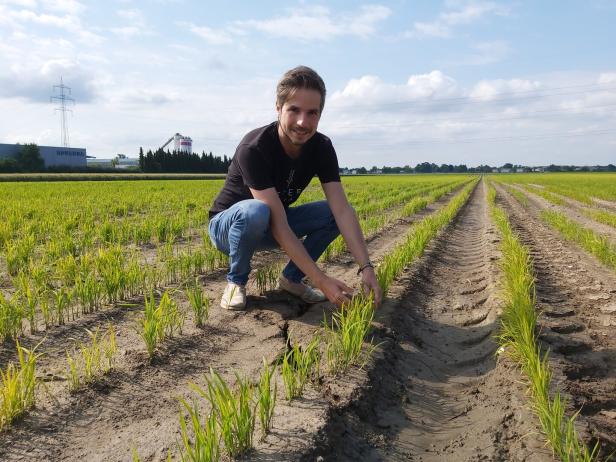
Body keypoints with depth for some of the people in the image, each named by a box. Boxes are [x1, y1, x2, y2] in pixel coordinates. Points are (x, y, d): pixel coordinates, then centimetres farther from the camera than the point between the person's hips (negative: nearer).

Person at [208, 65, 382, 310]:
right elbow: (278, 225, -37)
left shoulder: (322, 148, -15)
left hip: (273, 224, 5)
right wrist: (321, 280, -39)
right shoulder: (254, 149, -33)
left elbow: (343, 209, -22)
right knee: (255, 211, -39)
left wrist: (366, 266, -34)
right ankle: (236, 281, -11)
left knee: (333, 213, -16)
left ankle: (291, 277, 0)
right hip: (227, 223, -5)